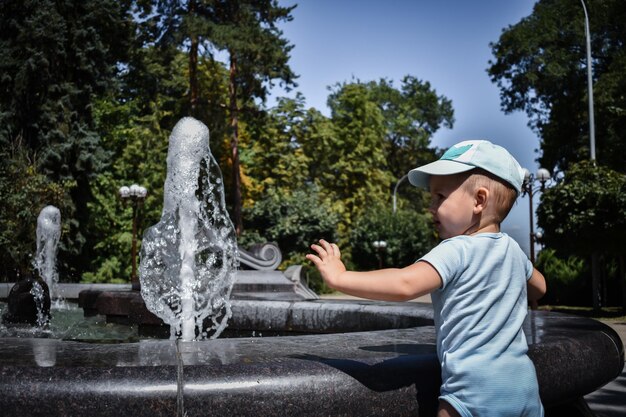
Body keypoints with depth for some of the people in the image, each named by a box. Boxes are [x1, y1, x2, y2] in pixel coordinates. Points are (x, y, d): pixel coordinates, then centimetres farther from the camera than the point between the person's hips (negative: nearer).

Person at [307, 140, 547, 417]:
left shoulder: (456, 251, -15)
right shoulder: (513, 250, 9)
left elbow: (405, 285, -30)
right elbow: (539, 288, 29)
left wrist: (340, 278, -24)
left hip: (477, 392, -8)